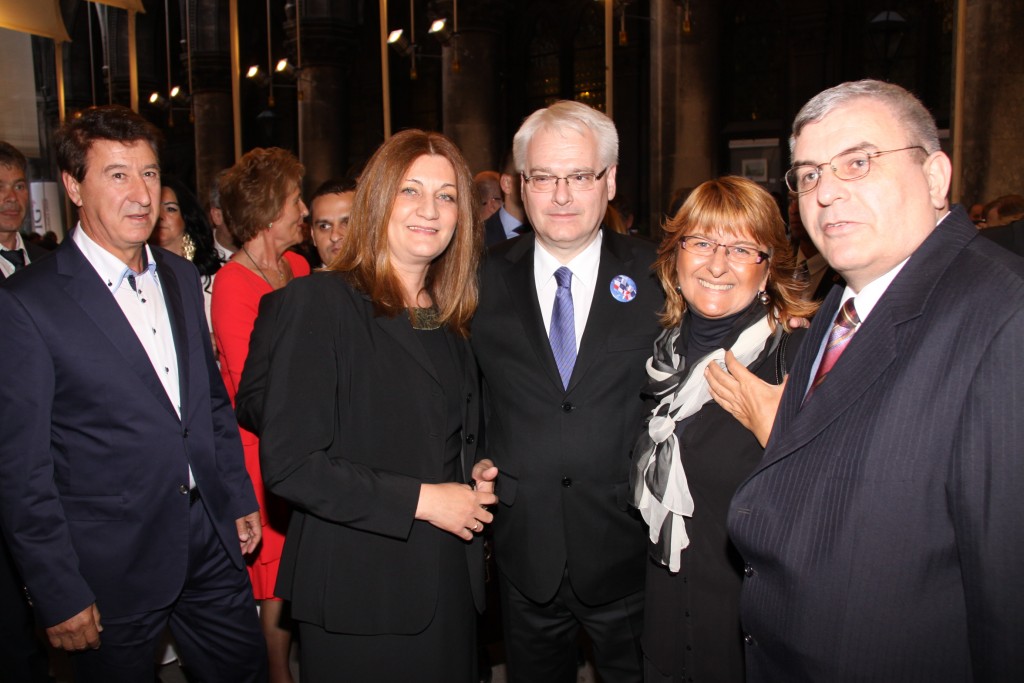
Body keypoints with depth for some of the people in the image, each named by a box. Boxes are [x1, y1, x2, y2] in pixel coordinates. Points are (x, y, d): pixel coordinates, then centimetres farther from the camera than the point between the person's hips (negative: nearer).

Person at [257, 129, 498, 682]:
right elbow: (288, 461, -19)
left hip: (449, 583, 6)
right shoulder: (320, 301, -13)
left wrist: (480, 477, 0)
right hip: (358, 594, -6)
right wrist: (420, 500, -18)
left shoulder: (452, 317, 8)